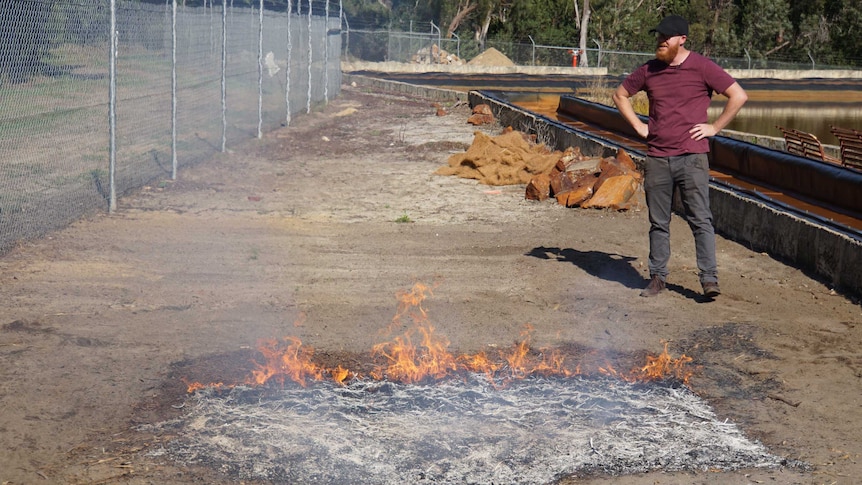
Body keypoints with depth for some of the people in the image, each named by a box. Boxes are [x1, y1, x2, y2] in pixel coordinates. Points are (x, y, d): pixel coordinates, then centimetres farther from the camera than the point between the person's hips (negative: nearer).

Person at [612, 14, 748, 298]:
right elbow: (620, 95, 23)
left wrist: (714, 127, -5)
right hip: (657, 159, 4)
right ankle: (657, 277, 17)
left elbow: (739, 96, -3)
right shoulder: (648, 70, 8)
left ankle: (709, 279, -3)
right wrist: (638, 126, 12)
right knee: (658, 222, 9)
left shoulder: (702, 67, -4)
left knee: (700, 219, -5)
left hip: (692, 157, -4)